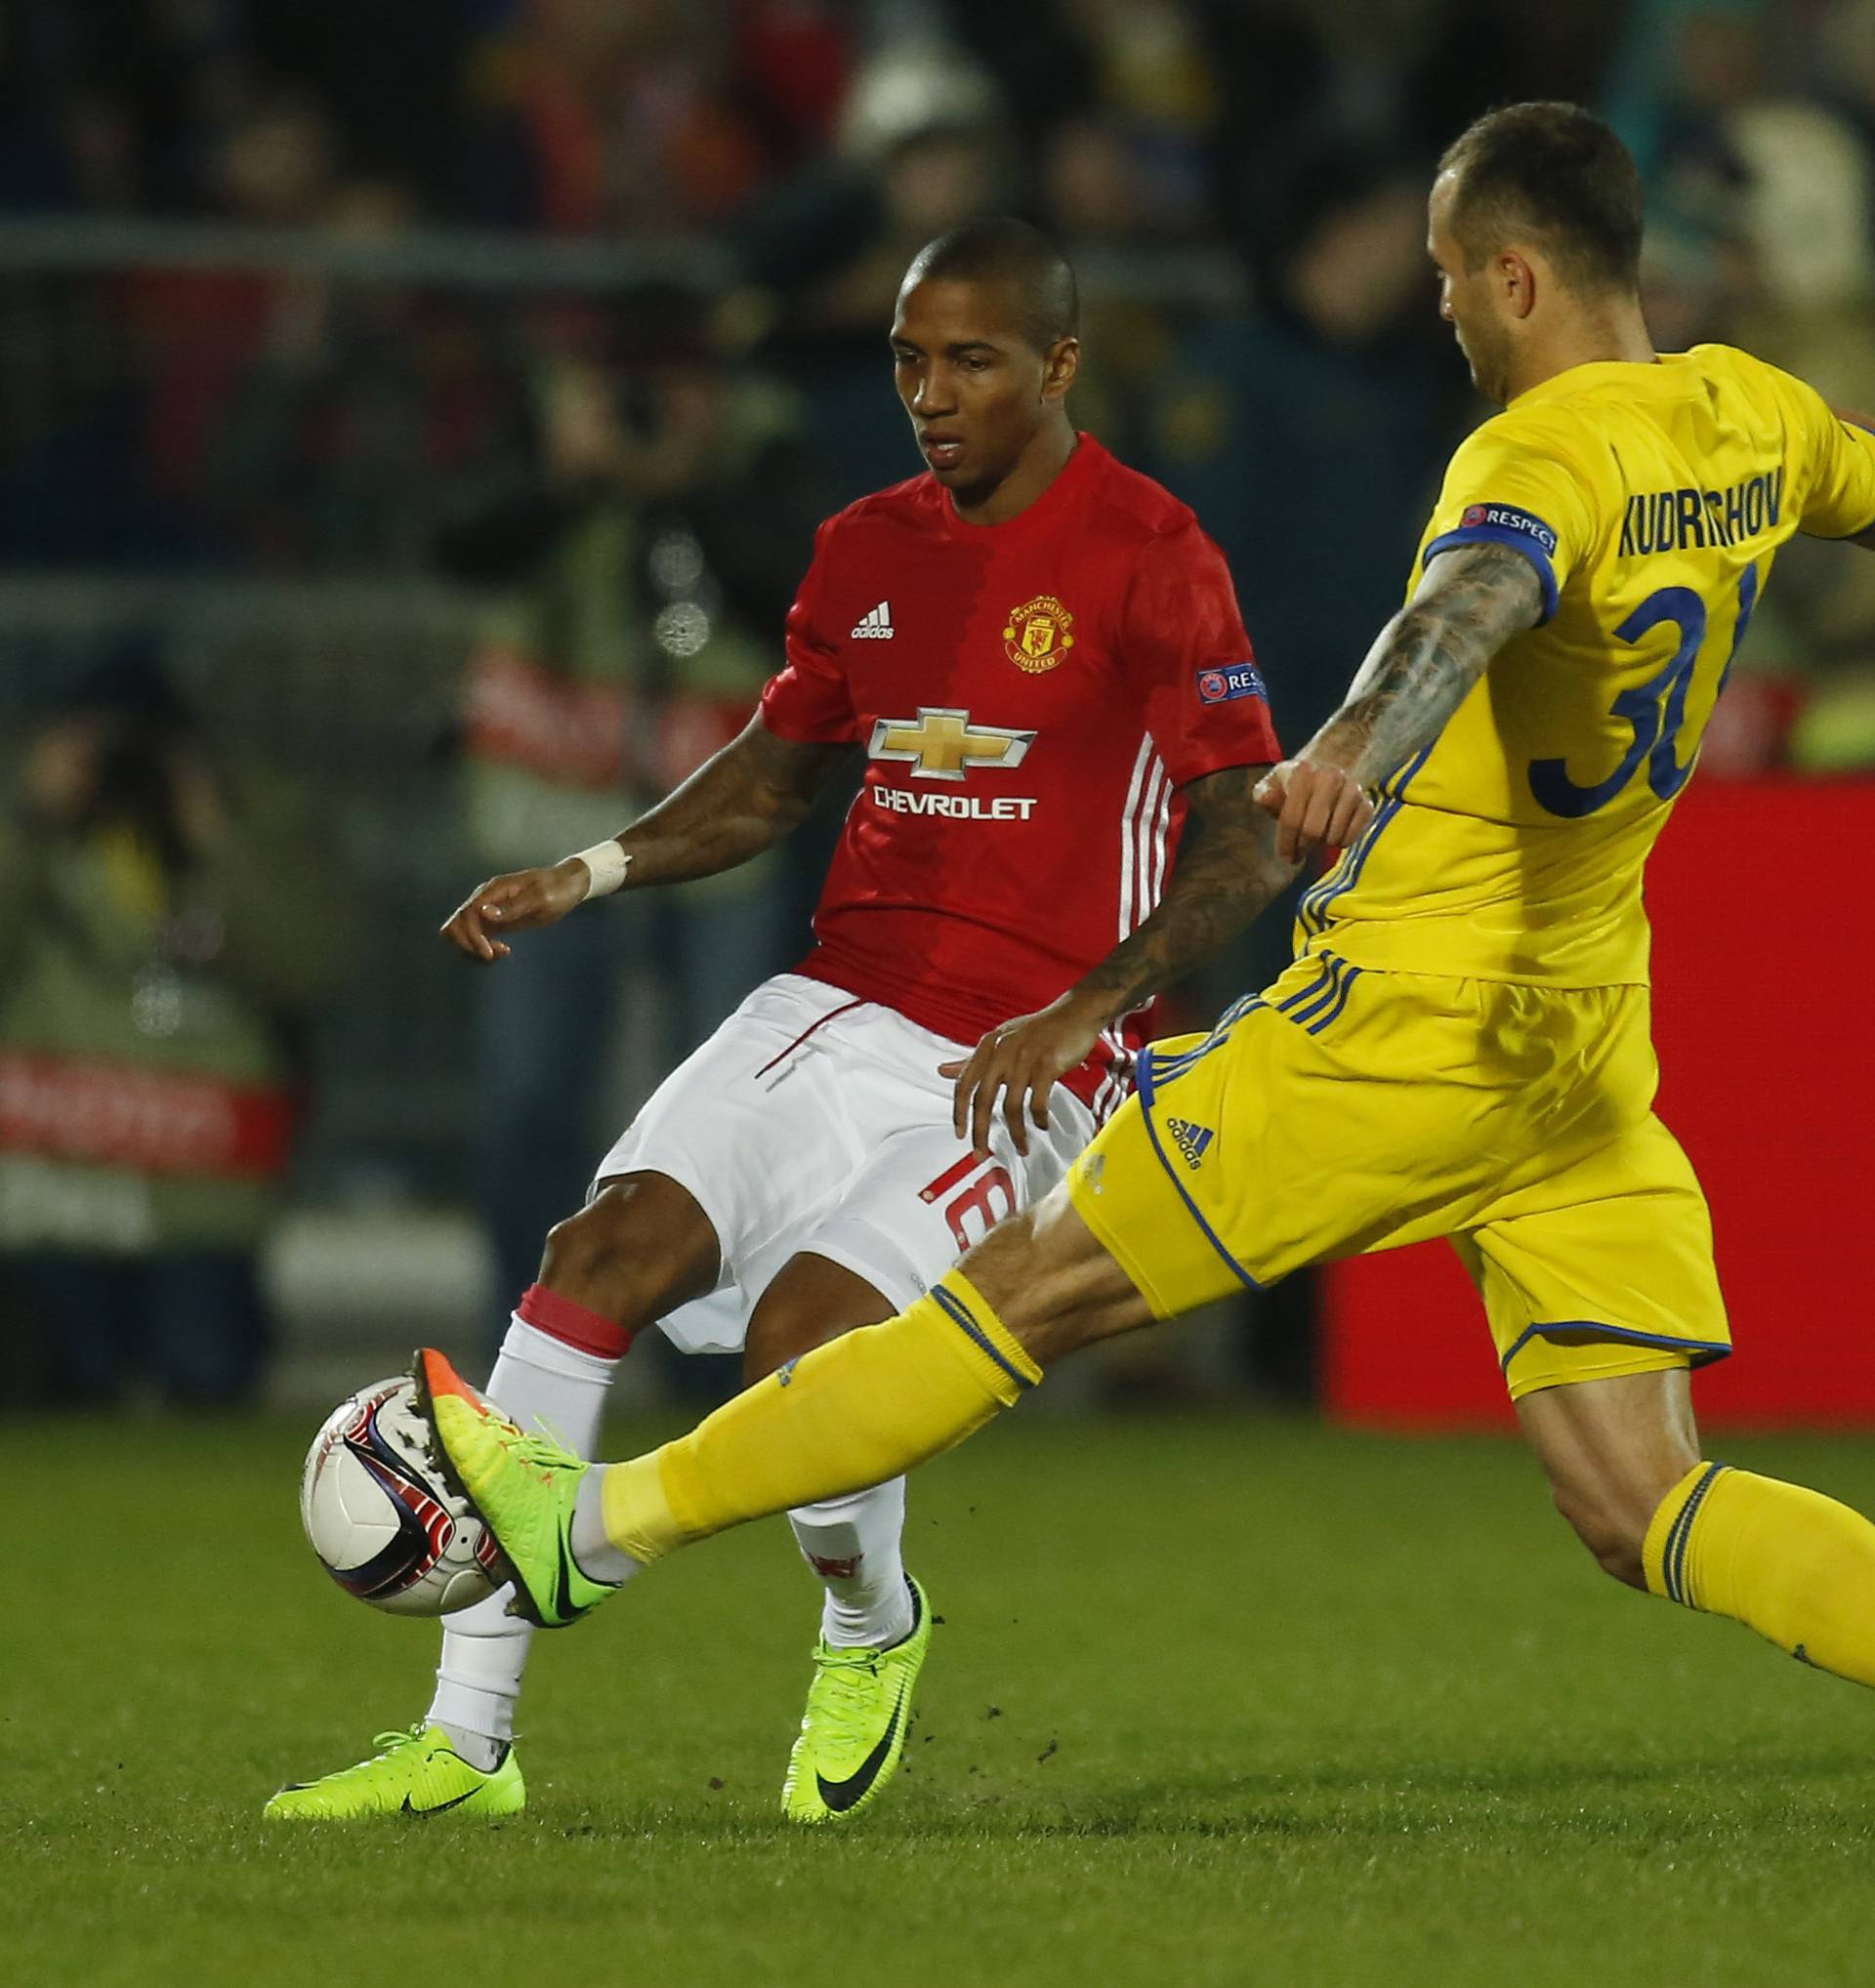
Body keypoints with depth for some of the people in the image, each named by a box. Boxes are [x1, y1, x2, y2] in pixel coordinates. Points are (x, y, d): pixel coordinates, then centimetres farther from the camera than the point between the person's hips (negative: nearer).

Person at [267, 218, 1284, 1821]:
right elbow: (777, 774, 25)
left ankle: (872, 1629, 12)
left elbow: (1239, 837, -10)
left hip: (1025, 1064, -6)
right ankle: (468, 1736, -16)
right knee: (607, 1246, -17)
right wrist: (594, 873, 9)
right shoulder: (868, 553, 12)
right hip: (842, 1009, 6)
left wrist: (1083, 1011, -22)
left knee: (803, 1330, -25)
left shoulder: (1152, 560, -8)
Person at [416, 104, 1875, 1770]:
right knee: (1640, 1509, 3)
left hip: (1413, 1012, -7)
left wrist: (1356, 746, -60)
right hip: (1588, 1056, 7)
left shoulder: (1546, 460, -18)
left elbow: (1471, 605, -41)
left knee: (1028, 1295, 2)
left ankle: (601, 1522, 11)